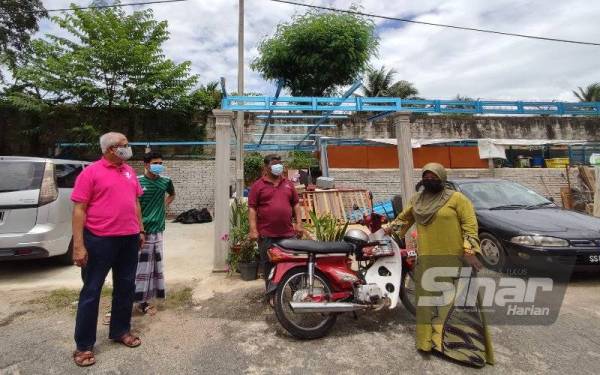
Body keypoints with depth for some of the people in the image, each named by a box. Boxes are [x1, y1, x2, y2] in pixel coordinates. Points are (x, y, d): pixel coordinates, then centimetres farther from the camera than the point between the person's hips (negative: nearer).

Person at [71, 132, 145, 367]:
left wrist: (140, 230, 14)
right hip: (100, 240, -6)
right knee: (91, 291, 7)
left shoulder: (129, 171, 10)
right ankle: (84, 345, 21)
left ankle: (121, 331, 32)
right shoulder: (91, 172, -8)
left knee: (125, 288, 14)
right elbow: (79, 210, -10)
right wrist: (78, 245, -15)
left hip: (129, 239, 6)